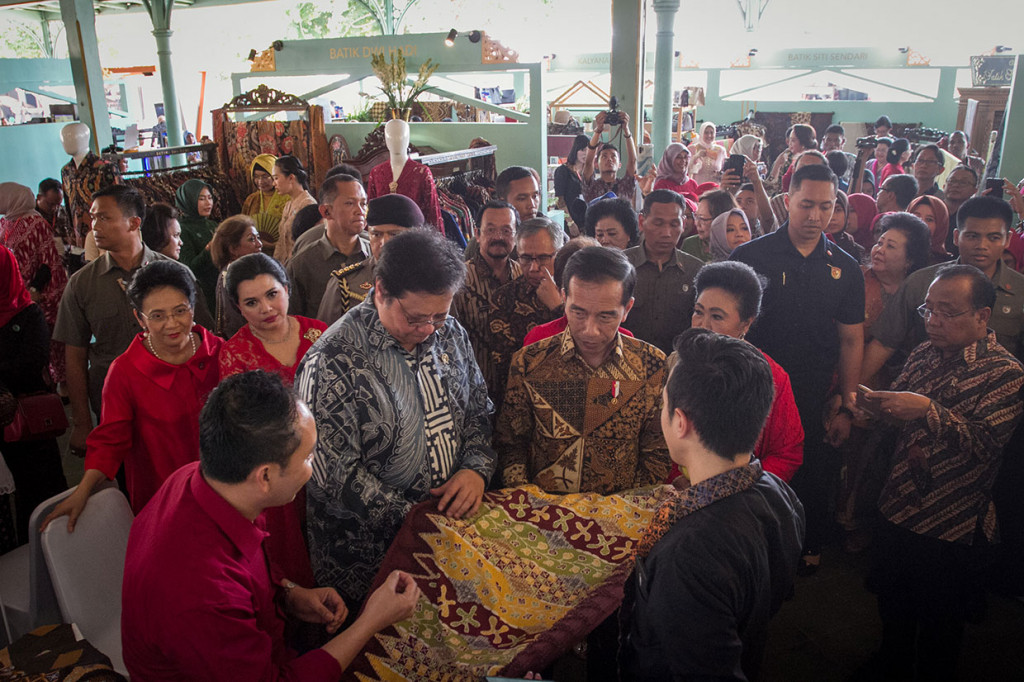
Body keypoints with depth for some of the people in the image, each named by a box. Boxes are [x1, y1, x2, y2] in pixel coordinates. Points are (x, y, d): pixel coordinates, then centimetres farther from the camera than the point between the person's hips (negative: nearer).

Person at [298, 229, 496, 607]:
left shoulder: (450, 334, -1)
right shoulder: (332, 362, -21)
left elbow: (478, 411, 11)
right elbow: (333, 474, -22)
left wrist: (477, 469, -7)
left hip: (451, 524, 6)